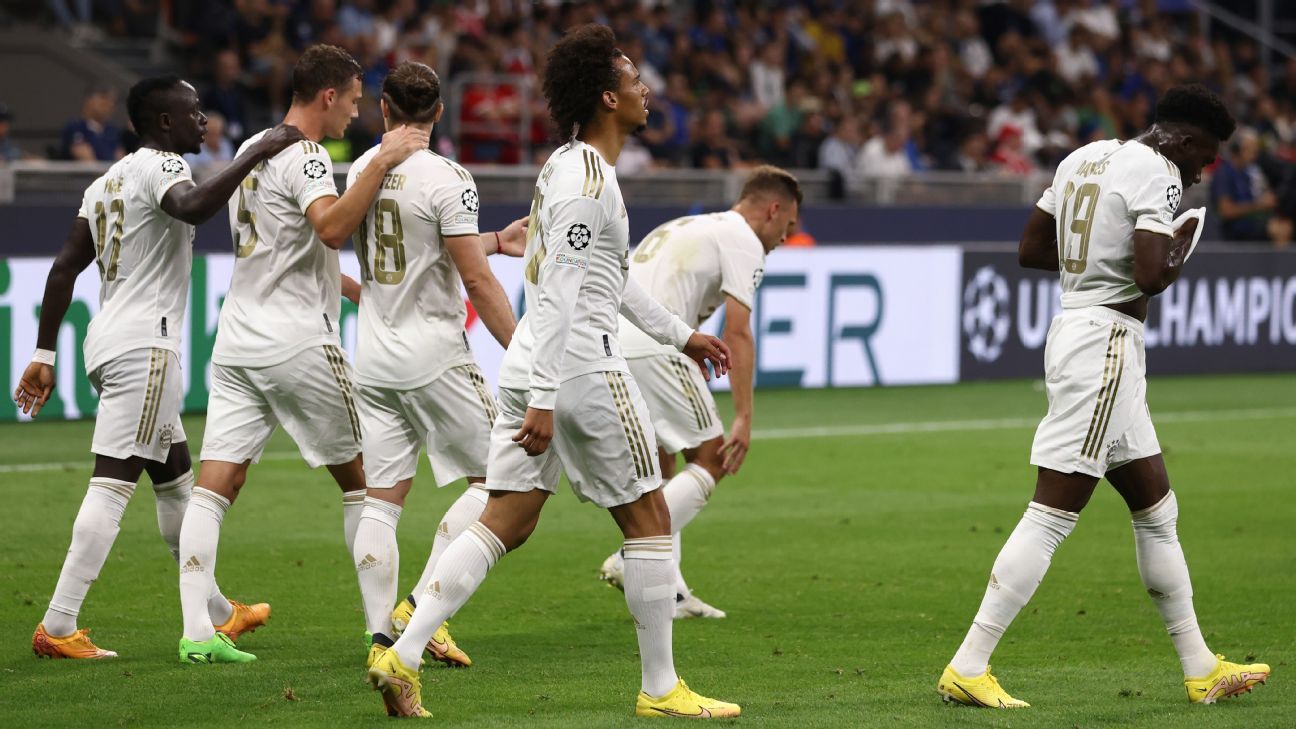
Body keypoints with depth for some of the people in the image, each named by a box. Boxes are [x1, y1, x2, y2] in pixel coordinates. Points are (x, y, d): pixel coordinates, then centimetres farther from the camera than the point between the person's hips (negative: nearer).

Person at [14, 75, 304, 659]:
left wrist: (44, 355, 17)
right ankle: (58, 627, -17)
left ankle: (214, 612, 32)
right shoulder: (160, 166, -8)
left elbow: (64, 269, 16)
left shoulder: (107, 182, 18)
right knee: (113, 482, -12)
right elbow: (191, 207, -32)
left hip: (108, 342, 10)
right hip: (144, 344, -10)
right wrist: (256, 154, -27)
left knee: (176, 479, 20)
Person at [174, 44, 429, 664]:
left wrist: (357, 289, 33)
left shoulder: (251, 150, 17)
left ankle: (196, 631, -12)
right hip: (297, 341, -8)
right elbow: (332, 228, -31)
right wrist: (383, 160, -28)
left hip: (238, 337, 8)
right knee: (358, 479, 6)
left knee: (216, 484, -3)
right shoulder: (303, 156, -11)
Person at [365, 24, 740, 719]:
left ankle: (401, 657, -4)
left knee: (504, 524, 6)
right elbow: (561, 295, -22)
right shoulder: (588, 178, -16)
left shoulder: (570, 165, 16)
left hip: (533, 371, 9)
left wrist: (678, 333, 37)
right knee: (649, 520, 4)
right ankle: (660, 689, 10)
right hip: (580, 369, -9)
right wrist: (542, 400, -25)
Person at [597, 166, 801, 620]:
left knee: (660, 467, 17)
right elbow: (737, 334, -7)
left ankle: (668, 594, 11)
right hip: (650, 349, -9)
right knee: (711, 459, 0)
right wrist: (743, 418, -10)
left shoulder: (682, 229, 31)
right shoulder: (743, 241, 3)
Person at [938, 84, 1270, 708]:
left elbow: (1030, 248, 19)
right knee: (1052, 516, -9)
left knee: (1156, 510, 15)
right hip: (1106, 344, -10)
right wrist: (1178, 257, -2)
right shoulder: (1157, 174, -12)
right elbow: (1151, 276, -23)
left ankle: (1200, 670, 21)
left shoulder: (1085, 158, 15)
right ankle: (968, 668, -10)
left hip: (1071, 329, 10)